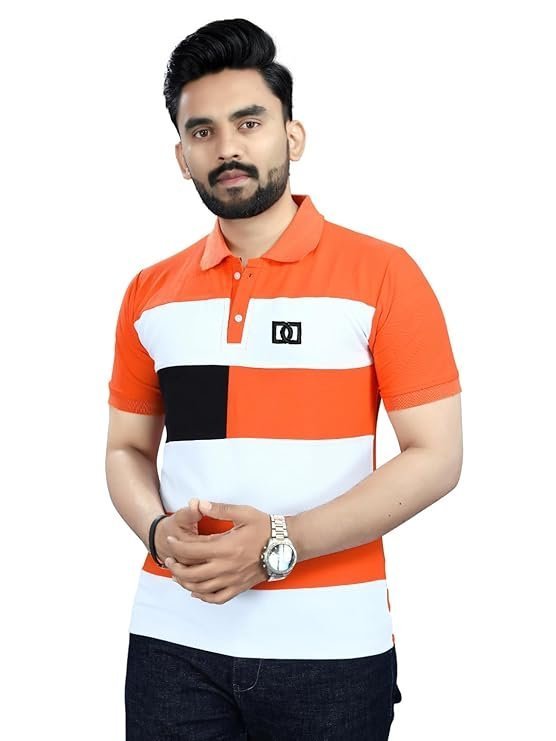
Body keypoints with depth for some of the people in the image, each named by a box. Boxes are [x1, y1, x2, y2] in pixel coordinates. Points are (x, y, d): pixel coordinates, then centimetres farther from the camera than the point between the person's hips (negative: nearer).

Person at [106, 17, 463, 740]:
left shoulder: (382, 275, -6)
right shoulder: (150, 294, 6)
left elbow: (436, 456, -8)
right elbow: (127, 449, 13)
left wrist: (281, 543, -17)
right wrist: (159, 531, -8)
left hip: (330, 643, -3)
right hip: (172, 638, 3)